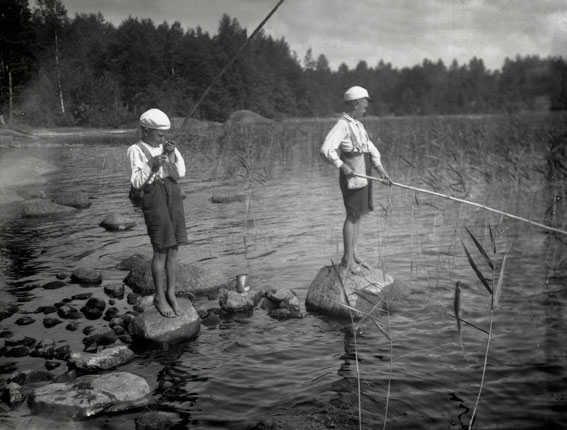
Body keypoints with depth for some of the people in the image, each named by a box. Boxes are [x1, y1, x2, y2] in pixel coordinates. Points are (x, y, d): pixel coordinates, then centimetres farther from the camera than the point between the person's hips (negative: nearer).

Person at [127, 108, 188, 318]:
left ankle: (170, 293, 17)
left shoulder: (168, 147, 11)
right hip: (153, 197, -5)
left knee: (173, 248, 6)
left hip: (173, 195, 5)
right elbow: (137, 182, -12)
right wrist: (151, 164, -27)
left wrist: (173, 155, -9)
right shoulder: (136, 150, -5)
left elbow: (180, 173, 6)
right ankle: (160, 297, 13)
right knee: (161, 250, -2)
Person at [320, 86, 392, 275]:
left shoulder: (357, 125, 15)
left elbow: (371, 148, 14)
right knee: (352, 216, -5)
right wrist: (341, 165, -37)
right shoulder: (342, 125, -14)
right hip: (352, 178, -9)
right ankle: (348, 259, 1)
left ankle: (353, 254, 23)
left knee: (358, 215, 13)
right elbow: (326, 149, -26)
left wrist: (381, 170, 3)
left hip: (364, 177, 9)